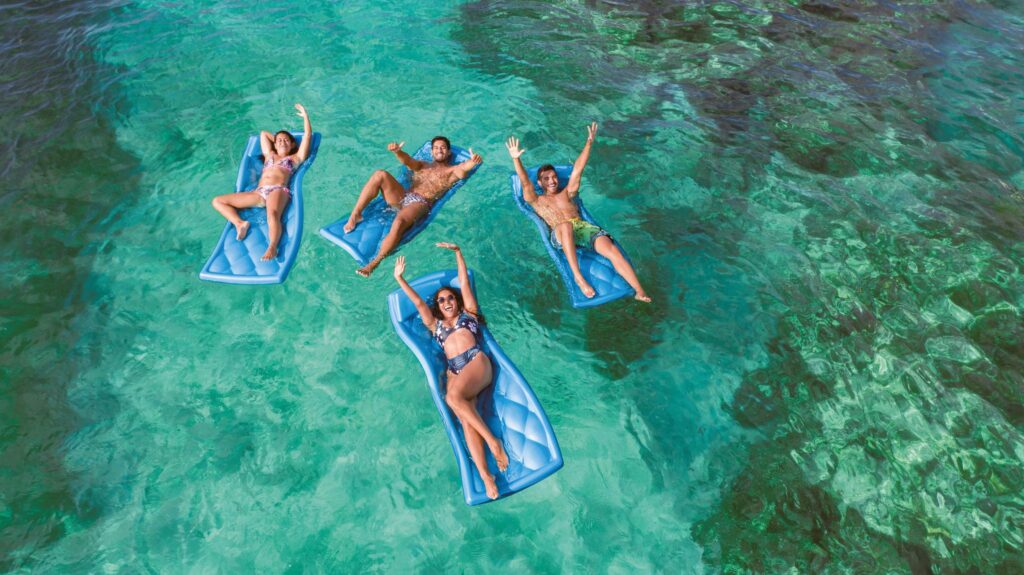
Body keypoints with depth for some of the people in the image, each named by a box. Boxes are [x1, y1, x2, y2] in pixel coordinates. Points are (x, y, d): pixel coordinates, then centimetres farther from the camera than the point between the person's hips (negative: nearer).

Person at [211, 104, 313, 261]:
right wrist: (277, 138, 46)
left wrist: (305, 115, 23)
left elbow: (308, 135, 18)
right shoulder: (269, 155, 34)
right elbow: (264, 133, 49)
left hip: (278, 191, -6)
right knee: (217, 201, -1)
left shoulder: (296, 157, 22)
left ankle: (272, 248, -59)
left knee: (273, 215, -40)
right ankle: (239, 223, -22)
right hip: (258, 193, 6)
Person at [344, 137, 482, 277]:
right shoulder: (422, 165, 30)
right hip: (402, 197, 5)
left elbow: (463, 168, -8)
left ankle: (375, 262, -27)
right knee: (380, 175, -20)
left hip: (421, 203, -5)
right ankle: (355, 215, -19)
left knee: (399, 223, -36)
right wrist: (397, 152, -18)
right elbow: (407, 160, 7)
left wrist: (473, 162, -33)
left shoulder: (451, 170, 17)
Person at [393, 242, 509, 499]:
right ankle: (485, 476, -33)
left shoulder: (468, 312, 25)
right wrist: (400, 278, 25)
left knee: (453, 397, -33)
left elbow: (464, 281, 24)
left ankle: (493, 440, -28)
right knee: (466, 419, -22)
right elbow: (418, 302, 27)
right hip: (454, 371, 3)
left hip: (477, 362, -2)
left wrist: (457, 252, 24)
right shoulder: (435, 324, 31)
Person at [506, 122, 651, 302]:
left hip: (584, 227, 4)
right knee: (565, 225, -43)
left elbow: (578, 169, 24)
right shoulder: (536, 201, 23)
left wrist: (589, 142, 15)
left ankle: (640, 293, -29)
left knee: (613, 251, -22)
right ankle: (577, 276, -43)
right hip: (560, 233, -3)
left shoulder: (567, 193, 32)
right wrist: (516, 159, -8)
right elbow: (525, 183, 7)